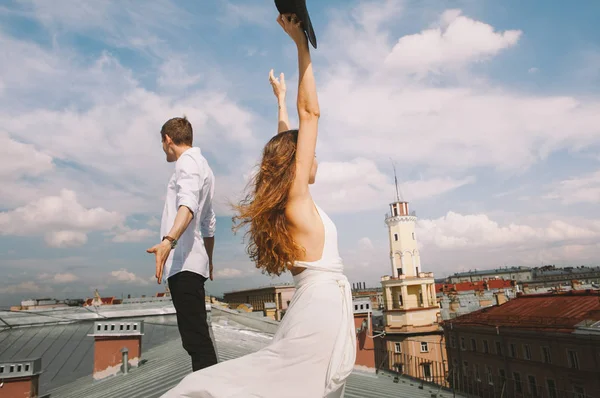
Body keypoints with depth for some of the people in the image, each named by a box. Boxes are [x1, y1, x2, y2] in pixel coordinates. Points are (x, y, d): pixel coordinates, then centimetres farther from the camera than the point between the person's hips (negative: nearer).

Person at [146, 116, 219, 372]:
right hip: (189, 263, 10)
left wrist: (168, 240, -42)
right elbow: (209, 221, 29)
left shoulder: (188, 161, -5)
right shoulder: (200, 164, 24)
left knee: (196, 338, -12)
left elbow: (188, 204, -26)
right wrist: (208, 260, 37)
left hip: (184, 264, -10)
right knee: (197, 336, 11)